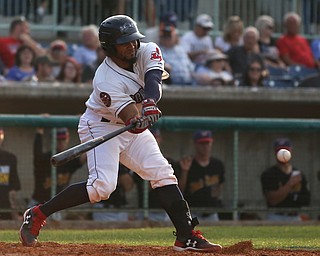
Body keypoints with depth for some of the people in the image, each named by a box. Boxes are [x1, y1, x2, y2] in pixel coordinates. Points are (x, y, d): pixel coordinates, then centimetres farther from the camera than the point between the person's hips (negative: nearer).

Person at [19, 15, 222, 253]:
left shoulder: (147, 52, -11)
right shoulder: (106, 81, -28)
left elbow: (153, 78, -30)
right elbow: (131, 119, -34)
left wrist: (150, 103, -49)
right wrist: (138, 122, -57)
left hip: (132, 129, 7)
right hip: (101, 127, -7)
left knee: (163, 174, -2)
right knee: (102, 186, -22)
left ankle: (187, 236, -1)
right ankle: (37, 215, -12)